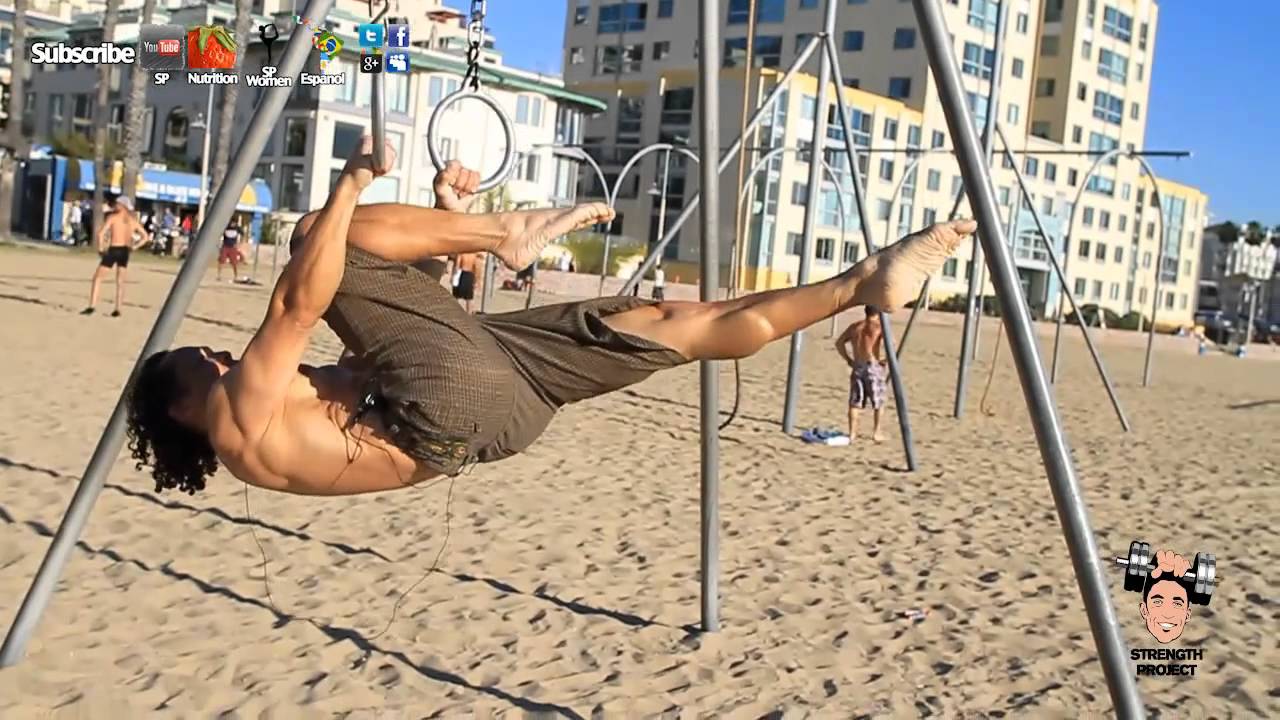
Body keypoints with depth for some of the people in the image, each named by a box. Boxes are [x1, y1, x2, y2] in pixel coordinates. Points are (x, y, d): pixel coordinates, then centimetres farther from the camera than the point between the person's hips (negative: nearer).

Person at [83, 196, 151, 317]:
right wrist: (134, 247, 10)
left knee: (97, 277, 4)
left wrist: (100, 248, -4)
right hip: (125, 252, 5)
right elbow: (146, 237, 13)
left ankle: (92, 306, -4)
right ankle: (117, 309, 8)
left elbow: (101, 233, -16)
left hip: (113, 250, -5)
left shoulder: (112, 217, -6)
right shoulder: (133, 220, 9)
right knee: (120, 281, 13)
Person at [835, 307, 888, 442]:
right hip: (873, 366, -4)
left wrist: (848, 359, 12)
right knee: (878, 402, 8)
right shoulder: (879, 326, -2)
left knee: (855, 401, 9)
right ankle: (876, 433, 8)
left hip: (857, 366, 4)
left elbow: (839, 342, 11)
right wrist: (884, 359, -7)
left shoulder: (855, 327, 12)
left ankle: (852, 433, 8)